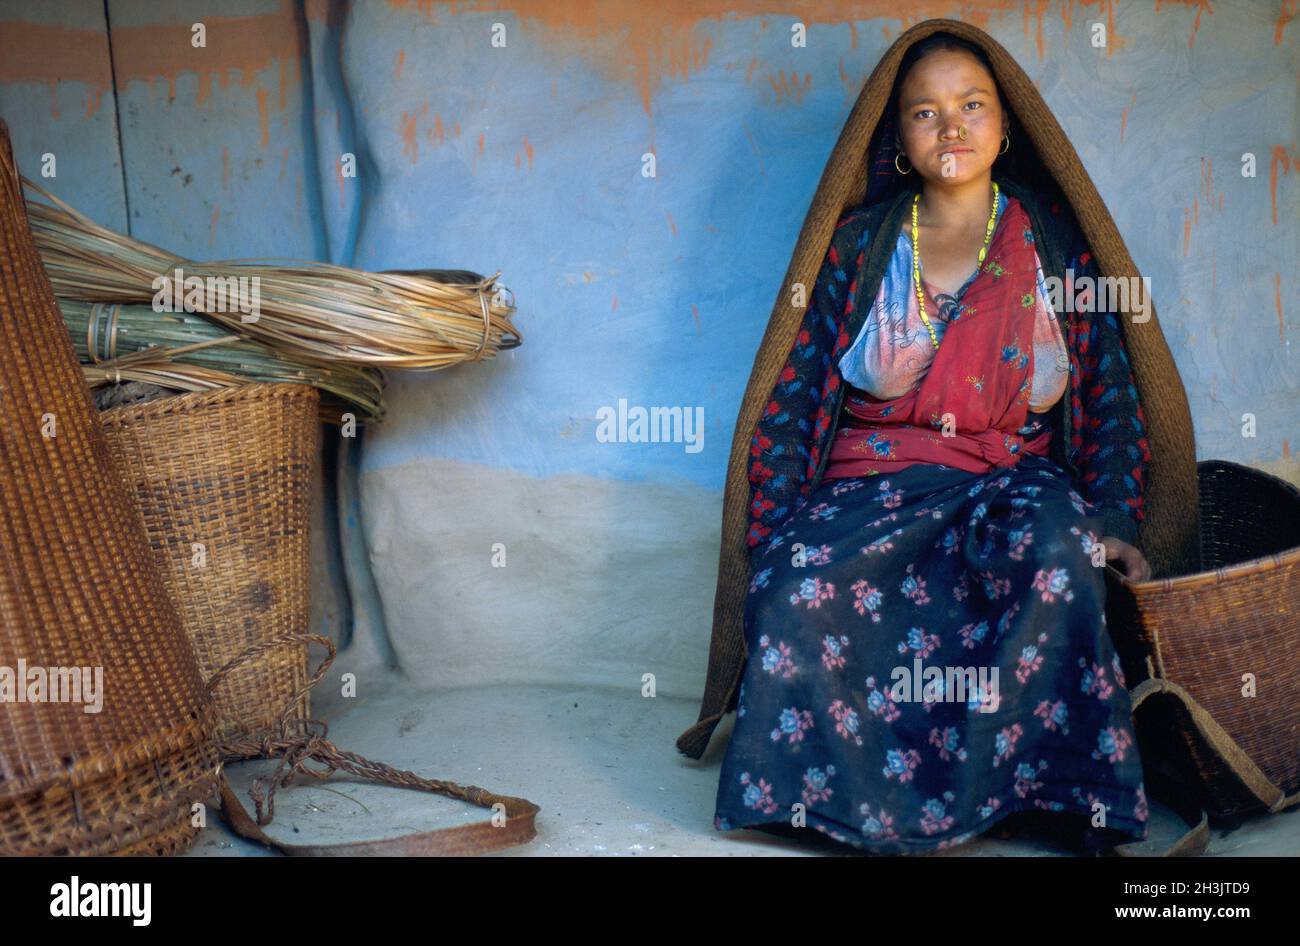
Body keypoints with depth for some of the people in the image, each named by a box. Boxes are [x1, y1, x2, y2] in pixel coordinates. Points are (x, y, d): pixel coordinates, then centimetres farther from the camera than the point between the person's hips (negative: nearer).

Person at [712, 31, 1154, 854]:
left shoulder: (1054, 244, 11)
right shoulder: (860, 244, 11)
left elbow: (1110, 389, 8)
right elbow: (798, 386, 6)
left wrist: (1114, 519, -7)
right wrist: (770, 527, -5)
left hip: (1014, 476, 0)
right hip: (876, 476, 1)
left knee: (1059, 559, -36)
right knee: (799, 584, -31)